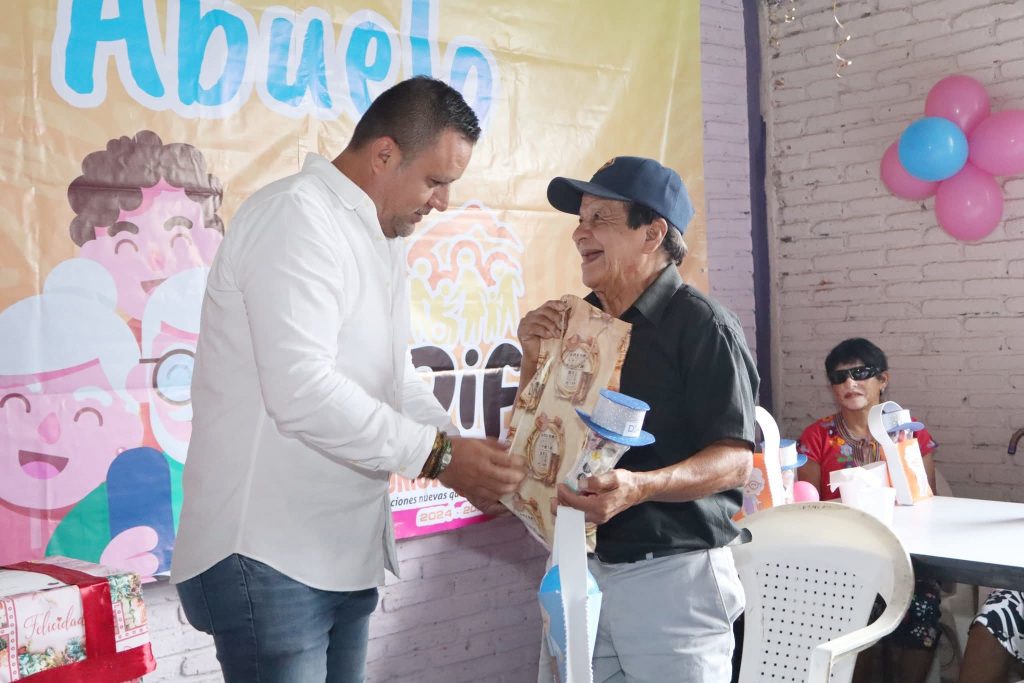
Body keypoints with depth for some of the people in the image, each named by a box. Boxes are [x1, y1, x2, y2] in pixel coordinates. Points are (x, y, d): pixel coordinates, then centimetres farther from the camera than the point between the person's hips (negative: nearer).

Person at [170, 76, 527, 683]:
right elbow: (303, 393, -26)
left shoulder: (383, 239, 16)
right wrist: (439, 455, -19)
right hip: (269, 557, -9)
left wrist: (471, 459, 5)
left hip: (346, 555, 9)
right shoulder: (296, 215, -15)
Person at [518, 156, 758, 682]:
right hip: (578, 566, 6)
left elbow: (735, 459, -16)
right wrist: (533, 361, -3)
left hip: (671, 573, -6)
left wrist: (641, 487, -31)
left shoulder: (700, 324, -11)